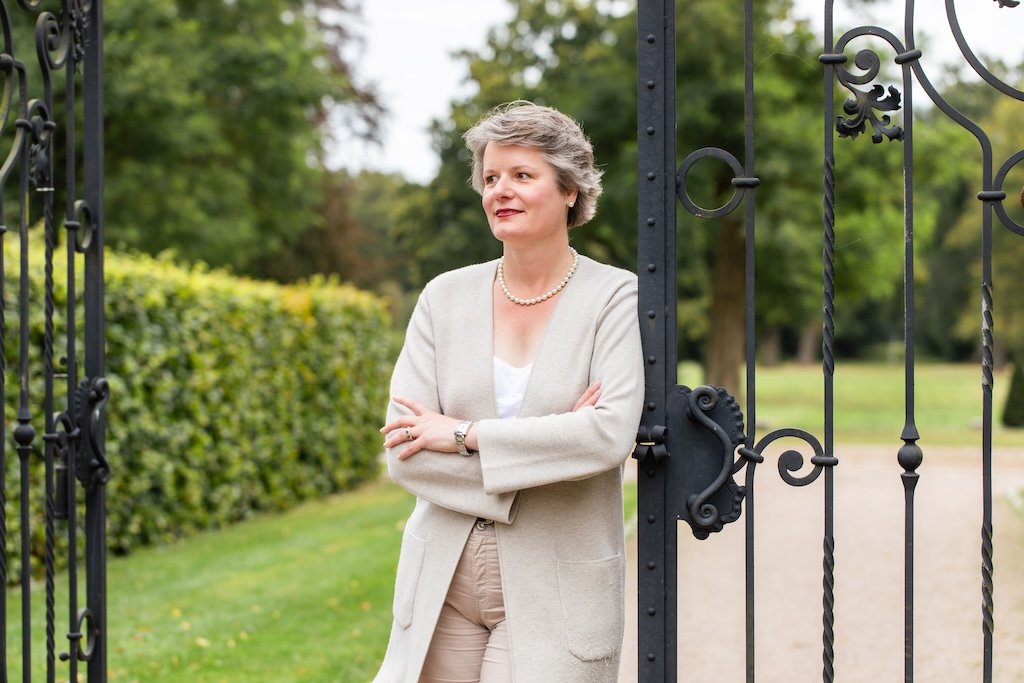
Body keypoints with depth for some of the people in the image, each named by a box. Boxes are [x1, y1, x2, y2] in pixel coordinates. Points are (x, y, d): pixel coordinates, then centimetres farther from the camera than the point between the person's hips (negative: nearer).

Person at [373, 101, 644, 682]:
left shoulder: (616, 297, -3)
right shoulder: (445, 297, 5)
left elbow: (612, 434, -18)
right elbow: (404, 453, -4)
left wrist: (463, 433, -14)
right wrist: (552, 442, -14)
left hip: (555, 594, -3)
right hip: (444, 587, 3)